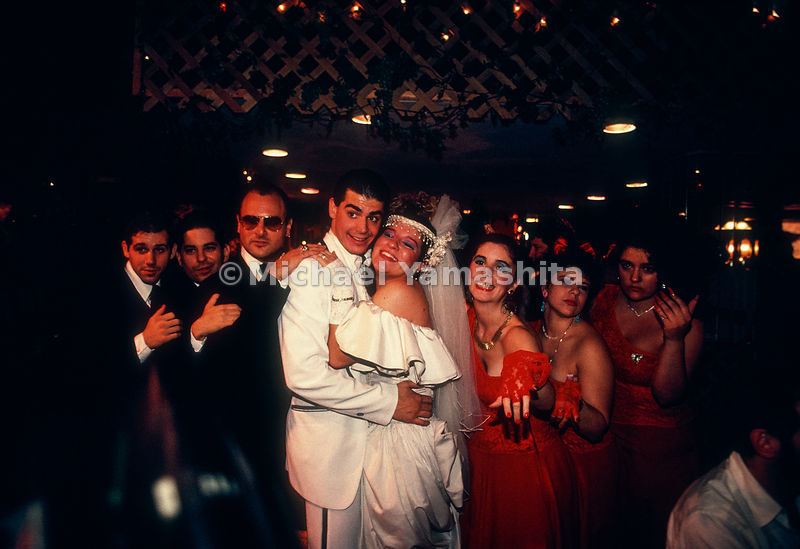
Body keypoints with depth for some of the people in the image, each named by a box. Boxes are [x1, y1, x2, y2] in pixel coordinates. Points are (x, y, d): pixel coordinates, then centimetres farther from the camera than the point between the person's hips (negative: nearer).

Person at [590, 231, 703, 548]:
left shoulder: (687, 323, -18)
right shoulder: (606, 299, -8)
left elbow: (667, 396, -23)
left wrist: (675, 339, -35)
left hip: (660, 442, -3)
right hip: (608, 432, 4)